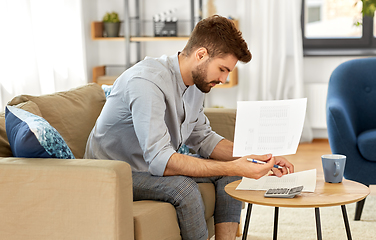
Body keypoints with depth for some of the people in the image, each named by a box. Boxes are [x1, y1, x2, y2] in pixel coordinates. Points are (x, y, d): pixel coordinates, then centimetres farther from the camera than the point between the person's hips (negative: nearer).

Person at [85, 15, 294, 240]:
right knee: (183, 186, -33)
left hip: (156, 163, 9)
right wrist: (234, 167, -40)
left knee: (231, 172, -1)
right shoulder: (146, 82, -31)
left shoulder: (196, 81, -2)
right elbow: (159, 160, -39)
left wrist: (256, 158, -7)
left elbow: (202, 138, 8)